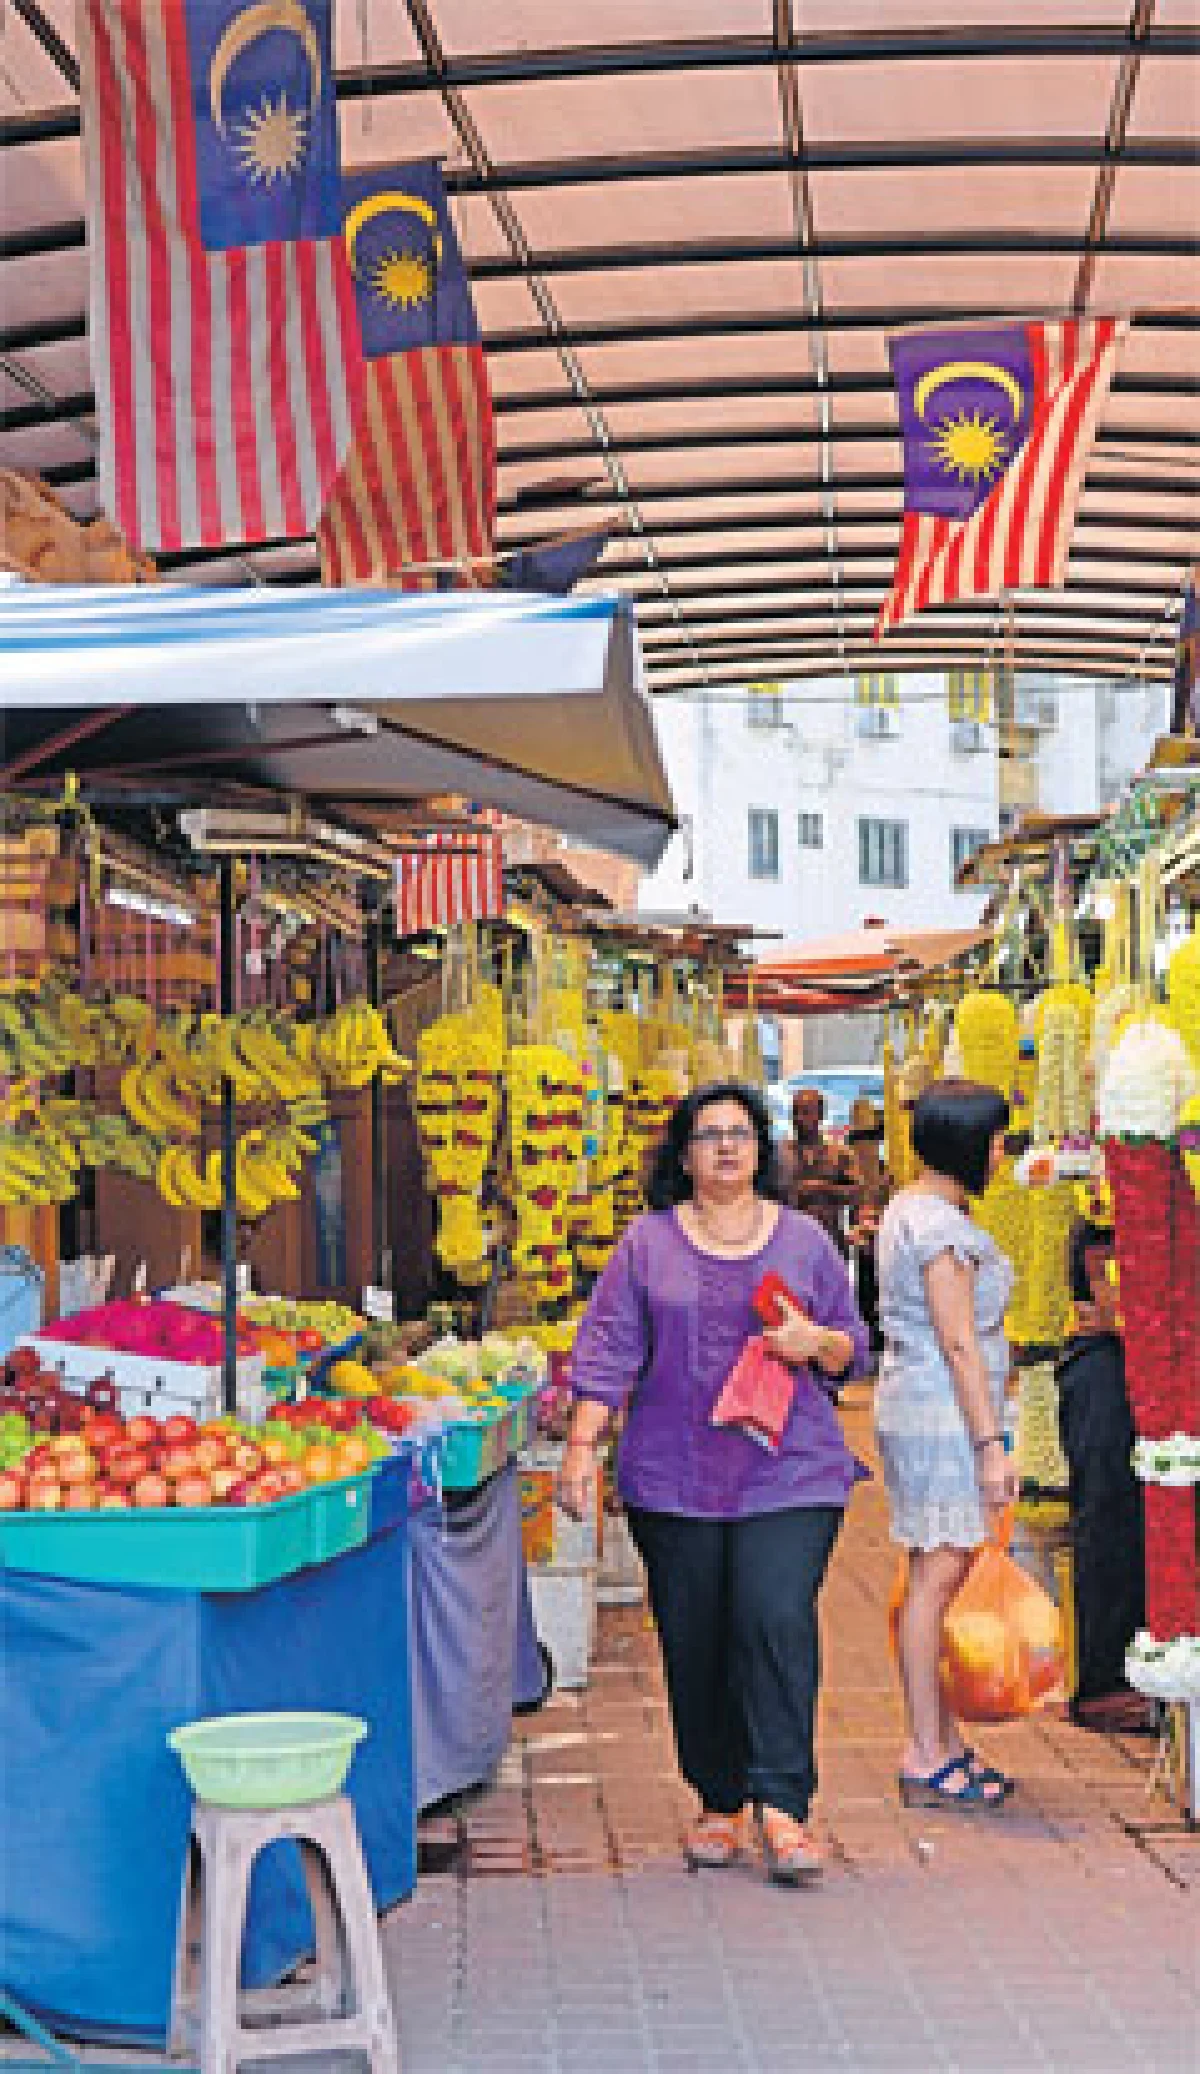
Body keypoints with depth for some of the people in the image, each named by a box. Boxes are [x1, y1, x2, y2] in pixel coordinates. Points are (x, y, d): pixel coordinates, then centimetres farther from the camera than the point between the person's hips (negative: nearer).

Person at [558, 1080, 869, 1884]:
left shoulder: (804, 1240, 10)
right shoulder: (648, 1243, 8)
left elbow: (853, 1347, 15)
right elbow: (609, 1349, 4)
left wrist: (816, 1342, -7)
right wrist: (582, 1446, -4)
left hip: (789, 1472, -1)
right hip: (674, 1479, 1)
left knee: (778, 1623, -14)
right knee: (694, 1644, 4)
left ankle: (782, 1808, -11)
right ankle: (720, 1803, 18)